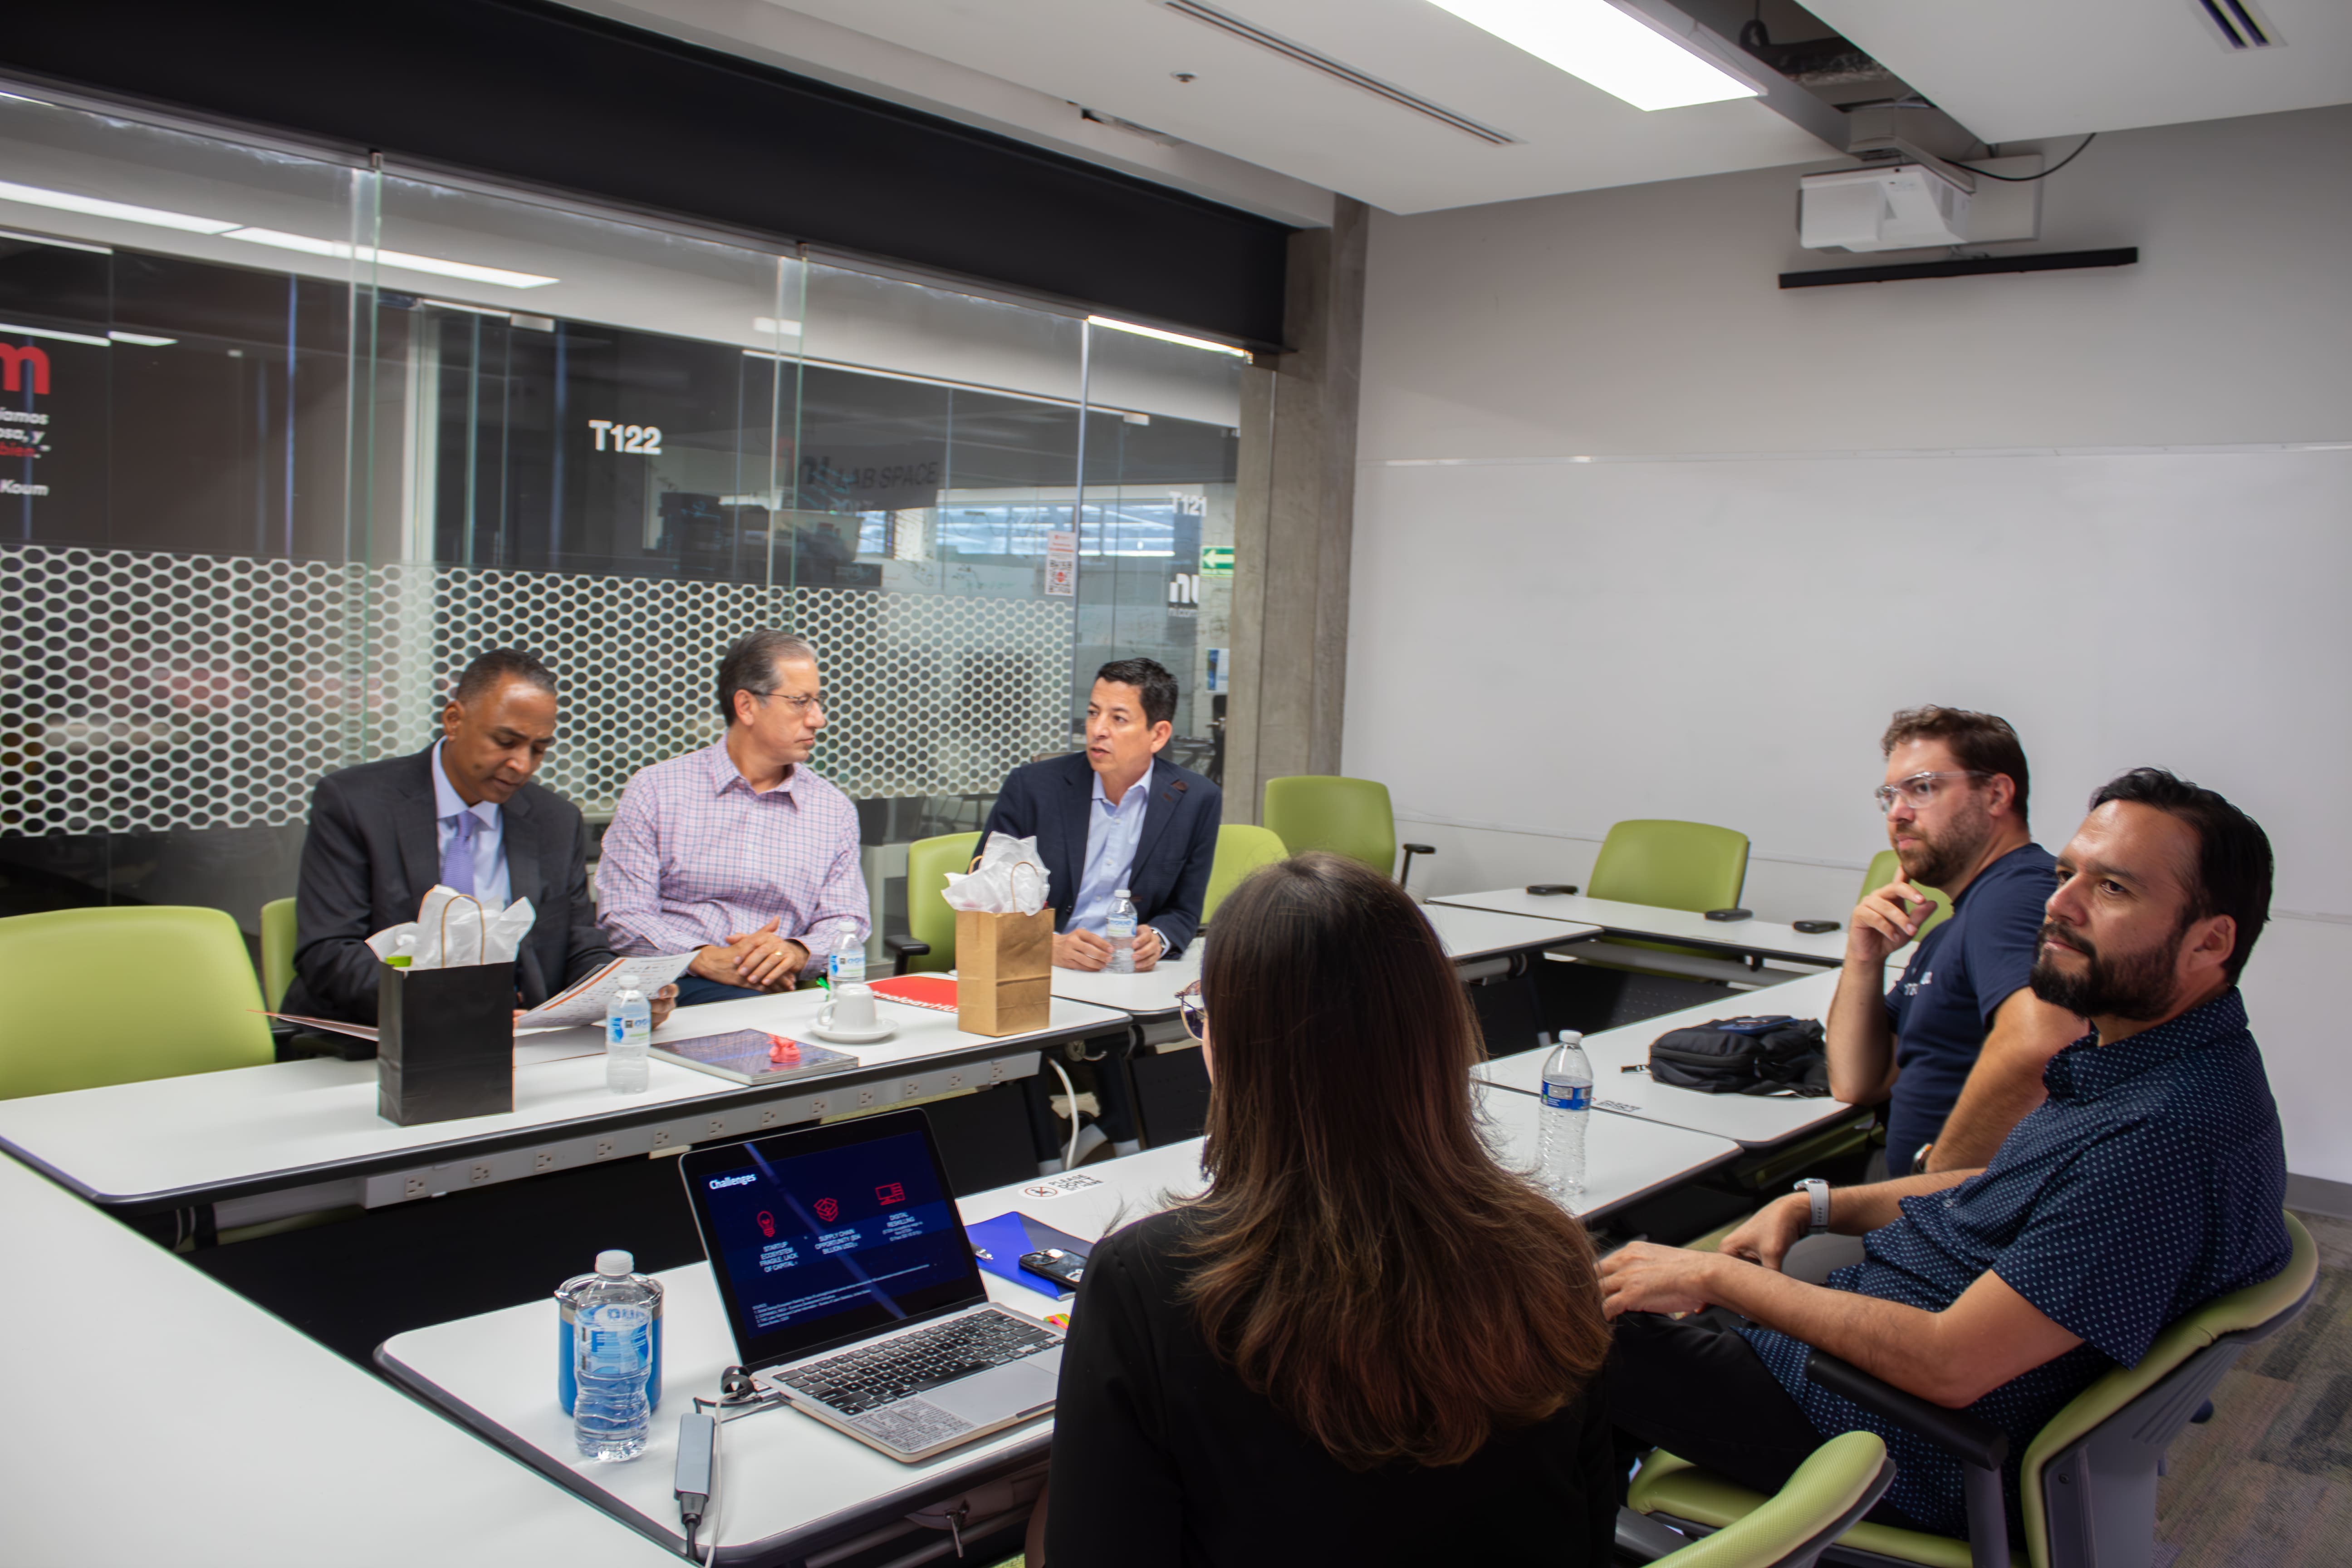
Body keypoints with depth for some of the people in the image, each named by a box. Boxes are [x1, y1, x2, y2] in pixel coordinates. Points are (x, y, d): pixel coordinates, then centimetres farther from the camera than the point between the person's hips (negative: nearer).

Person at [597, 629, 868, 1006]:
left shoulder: (835, 809, 16)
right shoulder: (656, 789, 7)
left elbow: (846, 922, 11)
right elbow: (624, 916, 0)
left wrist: (797, 952, -12)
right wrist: (706, 958, -17)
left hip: (789, 990, 3)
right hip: (677, 988, -3)